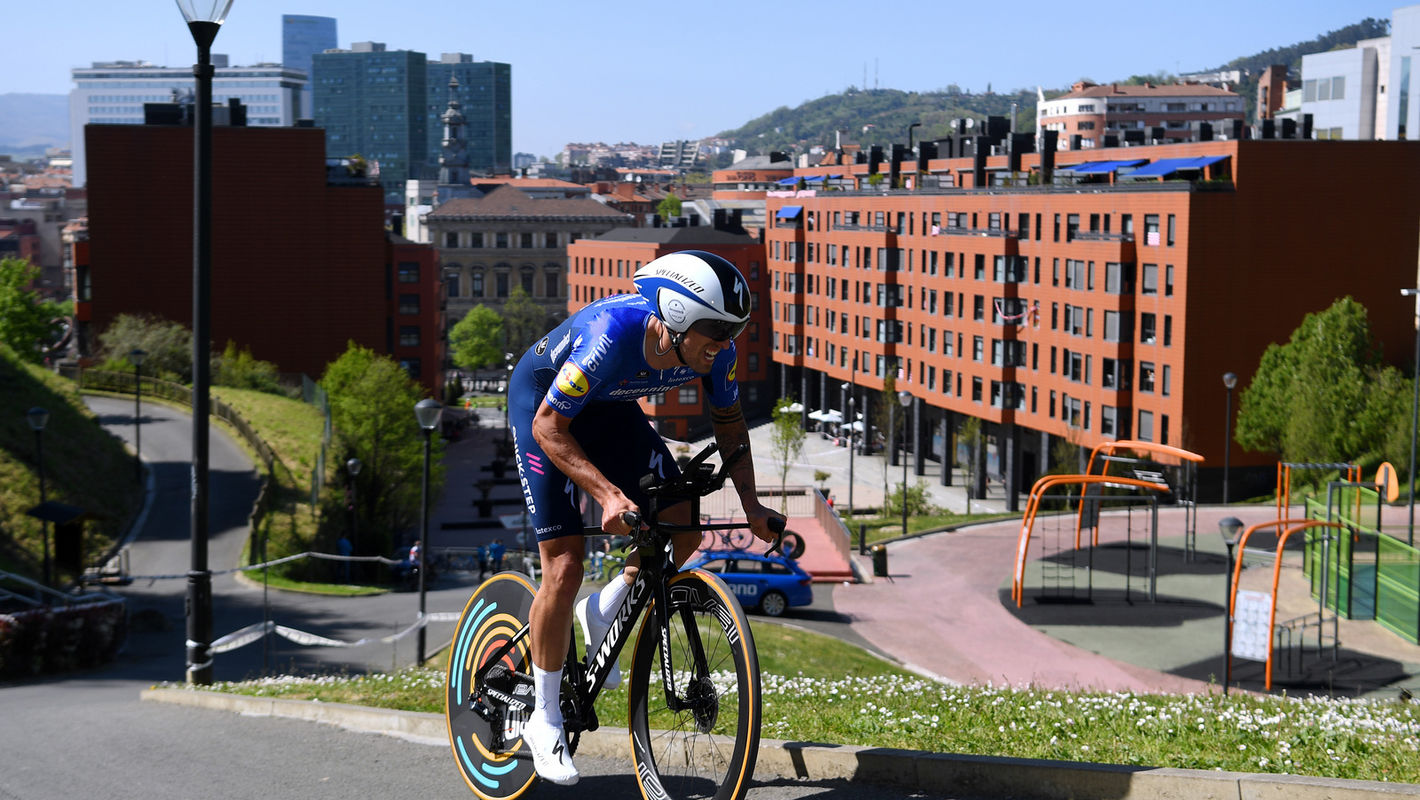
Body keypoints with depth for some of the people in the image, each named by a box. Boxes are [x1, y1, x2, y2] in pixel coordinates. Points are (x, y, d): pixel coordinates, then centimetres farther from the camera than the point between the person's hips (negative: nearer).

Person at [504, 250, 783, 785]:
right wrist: (610, 495, -43)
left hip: (608, 406, 6)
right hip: (542, 401, -6)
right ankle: (544, 720, 4)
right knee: (564, 567, -12)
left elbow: (729, 424, -3)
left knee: (683, 528, -8)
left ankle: (602, 617, 17)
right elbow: (549, 427, -33)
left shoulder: (714, 349, -22)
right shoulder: (612, 334, -40)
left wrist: (751, 503, -14)